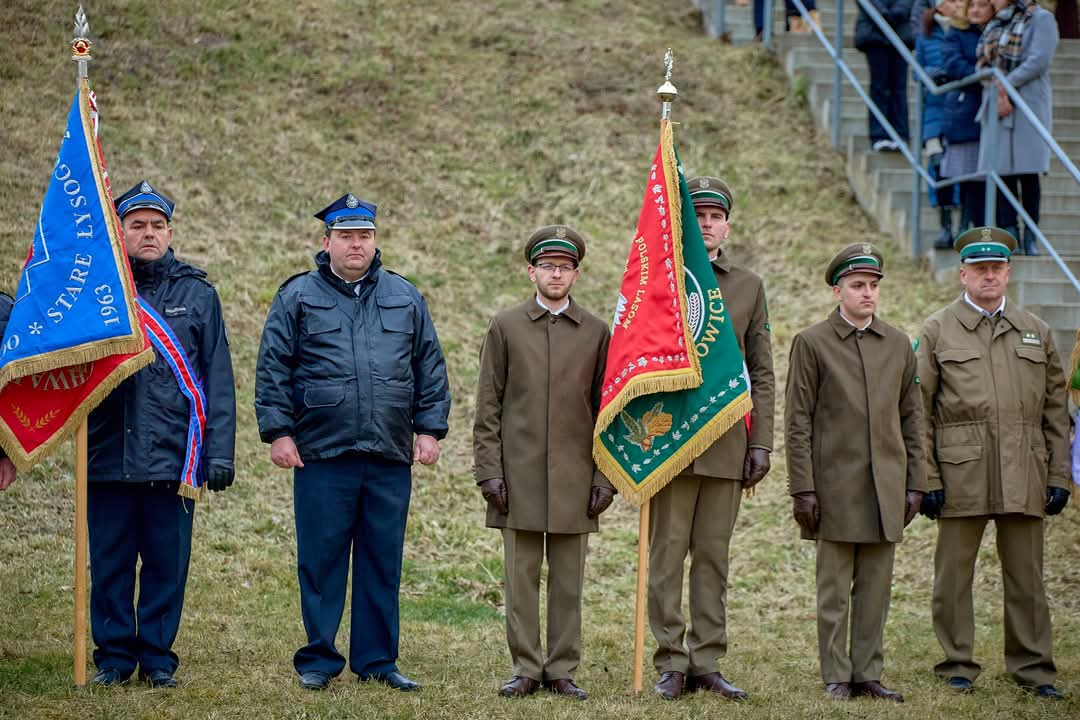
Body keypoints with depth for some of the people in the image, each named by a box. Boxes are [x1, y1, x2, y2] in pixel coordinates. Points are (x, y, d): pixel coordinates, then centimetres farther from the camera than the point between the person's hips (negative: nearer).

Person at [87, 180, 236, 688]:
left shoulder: (197, 294, 7)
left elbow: (218, 379, 5)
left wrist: (220, 453, -1)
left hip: (173, 454, 0)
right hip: (108, 452, 1)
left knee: (167, 564, 3)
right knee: (109, 562, 5)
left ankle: (158, 657, 13)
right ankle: (114, 655, 14)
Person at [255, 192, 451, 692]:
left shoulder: (405, 298, 12)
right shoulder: (298, 297, 4)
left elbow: (430, 369, 14)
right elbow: (272, 370, 2)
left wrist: (429, 428, 6)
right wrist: (278, 432, -6)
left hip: (391, 460, 3)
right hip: (322, 456, -2)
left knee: (383, 562, 6)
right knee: (321, 561, 0)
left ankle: (377, 660, 14)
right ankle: (318, 660, 9)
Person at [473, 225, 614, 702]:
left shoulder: (596, 332, 7)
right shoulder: (505, 327, 5)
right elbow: (488, 407, 4)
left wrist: (605, 478, 0)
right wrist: (489, 472, -4)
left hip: (574, 478, 1)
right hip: (519, 475, 0)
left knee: (568, 580, 4)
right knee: (521, 577, 2)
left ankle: (562, 671, 9)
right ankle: (526, 669, 7)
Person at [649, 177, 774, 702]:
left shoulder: (748, 287, 12)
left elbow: (761, 373, 11)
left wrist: (760, 443, 3)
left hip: (726, 443, 2)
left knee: (713, 557, 5)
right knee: (666, 556, -1)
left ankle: (707, 664, 9)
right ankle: (671, 664, 3)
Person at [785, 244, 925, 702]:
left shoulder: (899, 345, 11)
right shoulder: (812, 343, -1)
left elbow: (912, 419, 13)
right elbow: (797, 423, -3)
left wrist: (915, 483, 7)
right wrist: (802, 489, -9)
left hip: (886, 488, 4)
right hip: (835, 487, -4)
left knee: (876, 588, 6)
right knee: (835, 590, 1)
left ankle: (867, 674, 12)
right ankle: (836, 678, 7)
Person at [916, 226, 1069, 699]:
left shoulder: (1035, 332, 13)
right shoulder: (937, 332, 4)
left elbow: (1055, 411, 13)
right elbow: (918, 412, 1)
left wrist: (1059, 477, 6)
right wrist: (926, 480, -5)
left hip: (1023, 479, 2)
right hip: (962, 477, -2)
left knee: (1026, 576, 5)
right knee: (954, 575, 3)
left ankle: (1032, 667, 13)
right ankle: (958, 666, 13)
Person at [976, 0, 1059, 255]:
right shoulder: (994, 26, 19)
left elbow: (1039, 61, -11)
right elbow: (984, 65, 12)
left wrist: (1006, 85, -15)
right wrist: (997, 94, -7)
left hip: (1028, 103, -5)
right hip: (996, 108, 6)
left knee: (1028, 172, -5)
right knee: (1002, 170, 0)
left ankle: (1030, 236, -3)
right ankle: (1009, 232, 2)